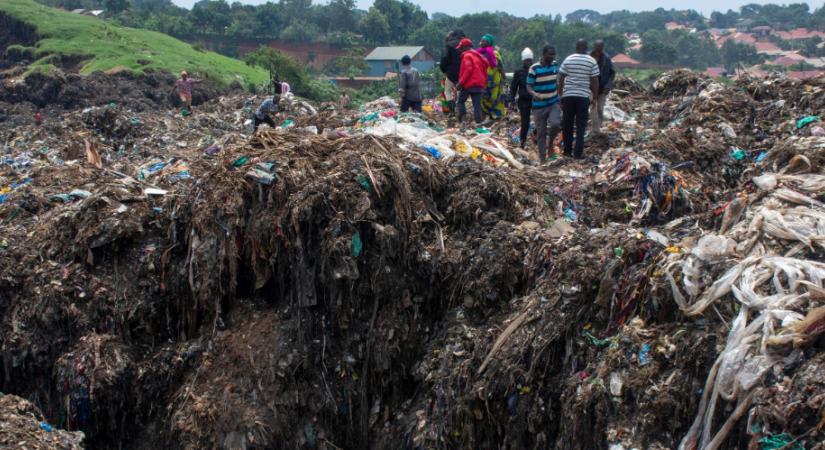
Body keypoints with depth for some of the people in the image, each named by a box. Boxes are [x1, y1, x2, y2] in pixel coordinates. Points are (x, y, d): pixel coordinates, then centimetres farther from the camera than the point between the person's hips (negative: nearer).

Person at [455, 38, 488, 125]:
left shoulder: (467, 55, -6)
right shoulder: (479, 56, 19)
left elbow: (468, 70, -17)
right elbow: (484, 71, 19)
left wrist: (460, 83, -15)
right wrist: (483, 84, 21)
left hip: (469, 84, -6)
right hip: (480, 84, 6)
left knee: (461, 101, 9)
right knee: (477, 104, 4)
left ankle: (461, 116, -7)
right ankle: (478, 121, -4)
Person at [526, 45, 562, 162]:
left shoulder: (555, 65, 4)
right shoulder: (534, 68, -11)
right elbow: (529, 86, -11)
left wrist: (560, 96, 21)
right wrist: (534, 94, -32)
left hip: (554, 103, 3)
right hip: (539, 105, -3)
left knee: (555, 123, -23)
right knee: (541, 132, 2)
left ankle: (551, 142, 6)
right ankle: (542, 157, 14)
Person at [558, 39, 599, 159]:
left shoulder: (568, 60, 1)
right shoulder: (592, 61, -2)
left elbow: (561, 79, 1)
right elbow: (595, 81, -3)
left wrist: (560, 95, 10)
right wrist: (595, 97, 7)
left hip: (568, 95, 1)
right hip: (584, 96, -1)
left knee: (567, 124, 11)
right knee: (581, 124, 4)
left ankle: (567, 150, 16)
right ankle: (578, 153, 1)